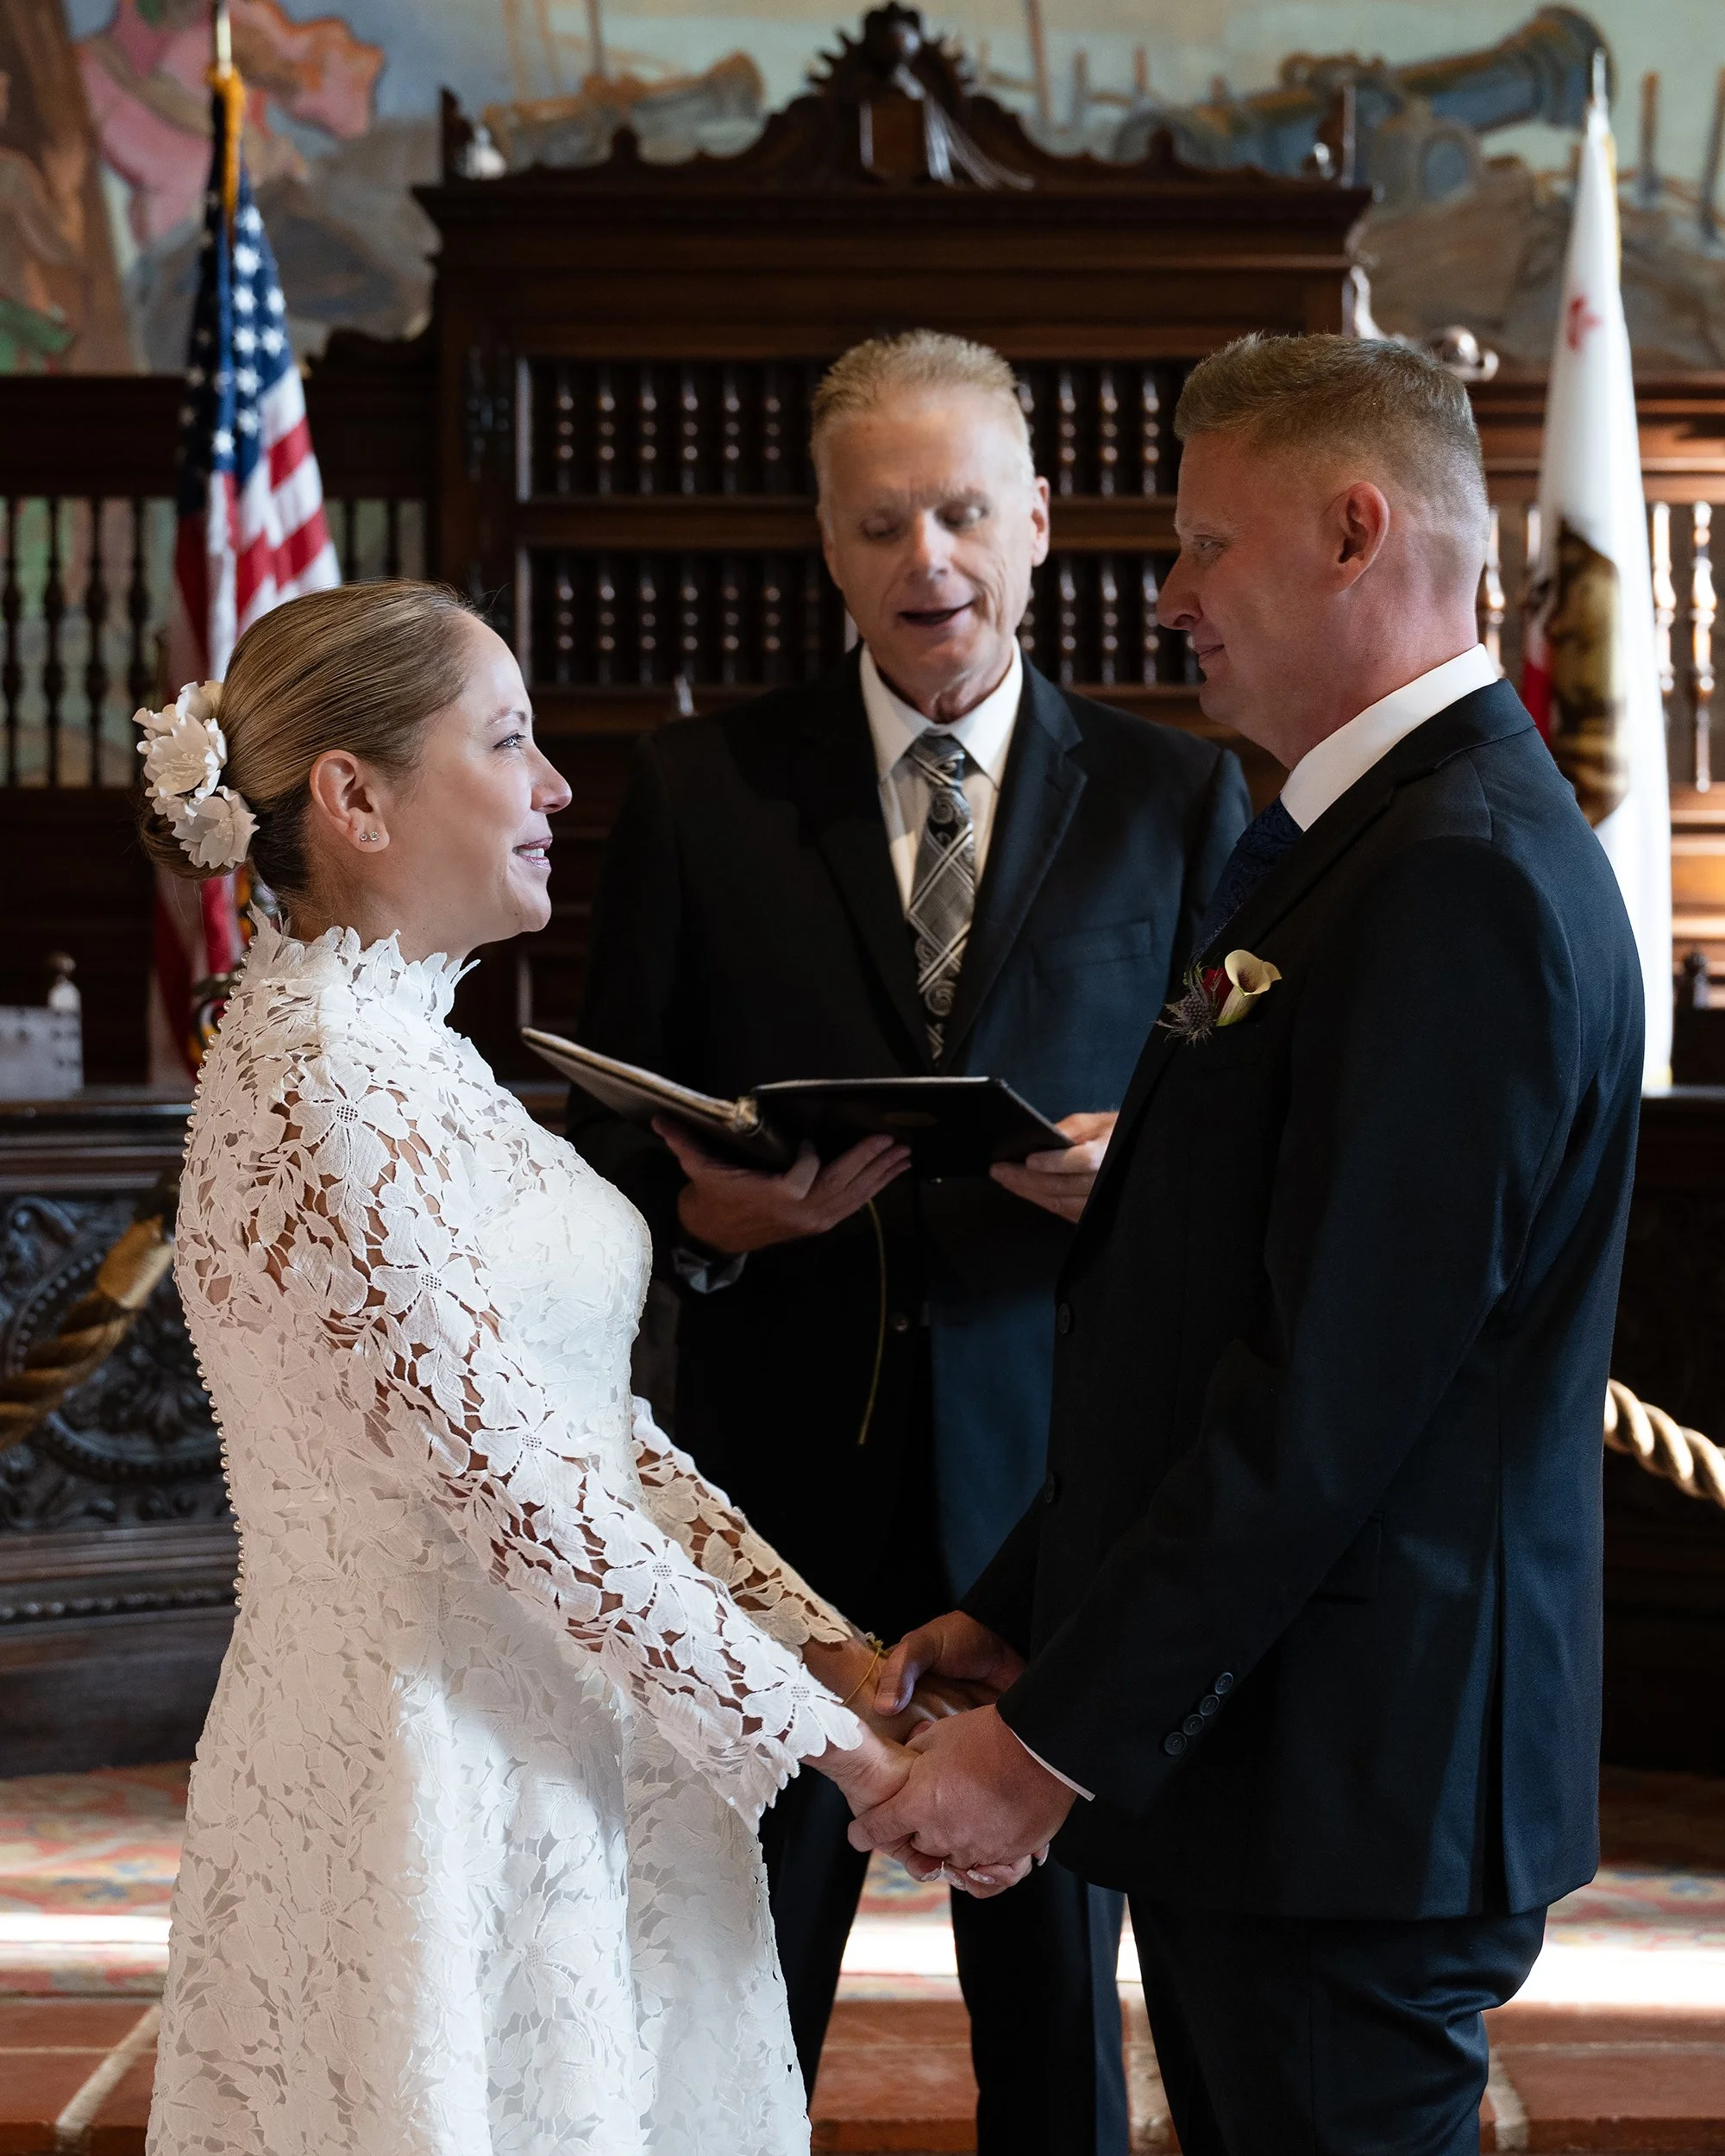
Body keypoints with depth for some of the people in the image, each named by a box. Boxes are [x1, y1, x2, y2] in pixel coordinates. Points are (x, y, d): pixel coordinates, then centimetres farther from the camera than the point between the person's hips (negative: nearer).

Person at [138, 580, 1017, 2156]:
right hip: (427, 1773, -9)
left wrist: (820, 1641, 4)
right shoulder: (319, 1083, -19)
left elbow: (591, 1424, 11)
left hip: (553, 1755, 9)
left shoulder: (413, 1056, 11)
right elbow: (507, 1480, -21)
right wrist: (806, 1727, -15)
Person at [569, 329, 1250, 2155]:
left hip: (1053, 1465, 0)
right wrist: (702, 1211, -18)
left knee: (1054, 1981, 13)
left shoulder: (1175, 800, 2)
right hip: (781, 1458, 0)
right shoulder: (698, 787, 2)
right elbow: (605, 1124, 3)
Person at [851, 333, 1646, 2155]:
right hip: (1252, 1740, 10)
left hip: (1346, 1783, -10)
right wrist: (1021, 1614, 12)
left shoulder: (1464, 877, -19)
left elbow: (1329, 1390, -23)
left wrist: (1063, 1734, -19)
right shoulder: (1352, 840, 15)